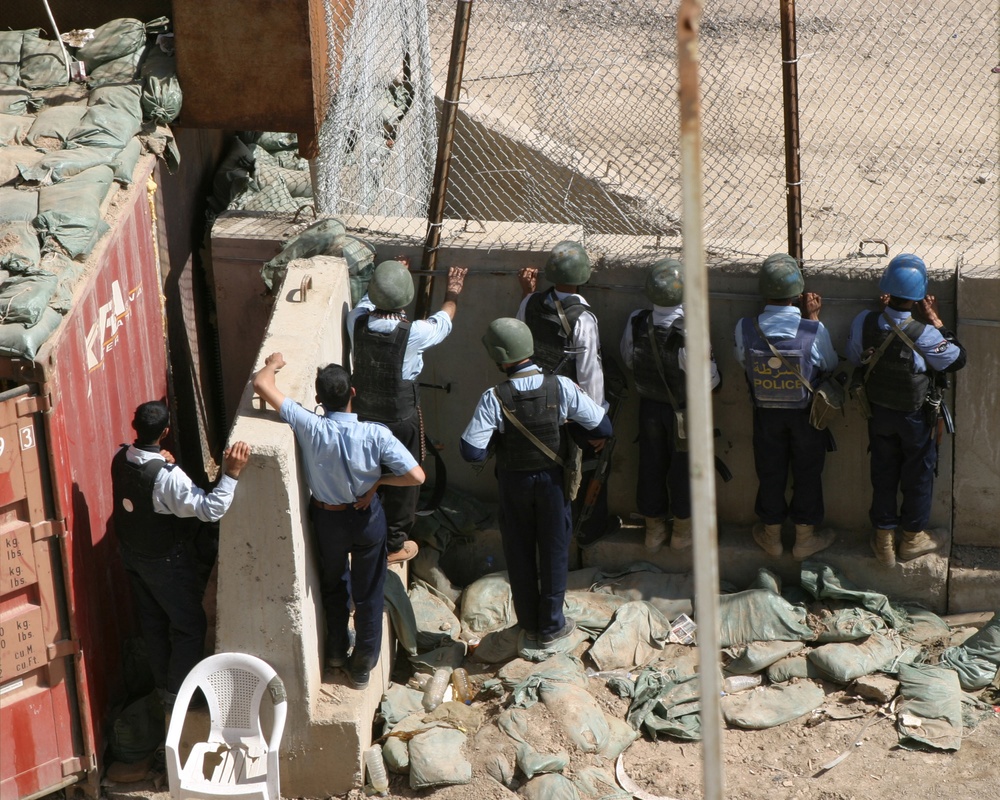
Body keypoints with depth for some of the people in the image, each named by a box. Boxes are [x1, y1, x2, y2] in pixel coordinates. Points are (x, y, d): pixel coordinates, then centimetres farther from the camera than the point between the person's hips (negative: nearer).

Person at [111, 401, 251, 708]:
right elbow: (210, 510, -38)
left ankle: (162, 685, 38)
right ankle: (178, 694, 19)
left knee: (152, 621, 23)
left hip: (131, 553, 7)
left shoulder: (120, 458, -12)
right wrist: (231, 473, -45)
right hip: (164, 561, -7)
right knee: (190, 626, 11)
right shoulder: (166, 476, -35)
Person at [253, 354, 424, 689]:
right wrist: (379, 480, -14)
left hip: (326, 519, 1)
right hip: (366, 518, -1)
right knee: (368, 593, 19)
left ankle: (336, 650, 46)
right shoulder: (375, 435, -29)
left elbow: (261, 383, -23)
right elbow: (416, 476, -30)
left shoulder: (310, 428, -28)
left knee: (333, 584, 28)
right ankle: (362, 666, 32)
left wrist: (273, 363, -1)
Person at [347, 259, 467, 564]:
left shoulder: (357, 322, -17)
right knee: (402, 481, 17)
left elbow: (367, 301, 9)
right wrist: (452, 294, 16)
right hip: (401, 420, -4)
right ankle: (395, 545, 30)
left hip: (363, 415, 4)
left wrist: (385, 279, 28)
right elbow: (442, 323, -4)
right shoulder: (413, 333, -27)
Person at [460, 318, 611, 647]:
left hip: (513, 483, -1)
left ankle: (529, 624, 30)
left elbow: (472, 452, -24)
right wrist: (597, 439, 11)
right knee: (553, 551, 16)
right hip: (552, 481, 1)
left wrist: (495, 437, -4)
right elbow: (602, 427, -13)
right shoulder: (561, 387, -18)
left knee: (519, 553, 17)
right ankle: (551, 626, 25)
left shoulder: (494, 399, -22)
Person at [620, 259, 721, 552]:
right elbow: (709, 379, -23)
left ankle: (654, 530, 35)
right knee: (684, 467, 16)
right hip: (685, 409, -4)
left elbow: (628, 359, 0)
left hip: (649, 405, 4)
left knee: (650, 465, 19)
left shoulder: (636, 322, -18)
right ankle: (682, 532, 32)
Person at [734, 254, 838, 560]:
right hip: (807, 414, -1)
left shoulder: (745, 328, -24)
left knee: (770, 472, 20)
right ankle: (805, 537, 33)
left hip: (765, 413, 1)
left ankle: (772, 535, 37)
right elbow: (830, 364, -9)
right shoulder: (813, 331, -28)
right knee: (807, 472, 19)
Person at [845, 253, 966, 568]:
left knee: (883, 474, 20)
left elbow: (854, 357, -1)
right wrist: (936, 321, -12)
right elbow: (957, 359, -15)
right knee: (918, 475, 19)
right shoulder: (924, 335, -32)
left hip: (878, 413, 3)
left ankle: (883, 539, 33)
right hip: (916, 418, -3)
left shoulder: (864, 322, -22)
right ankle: (913, 538, 36)